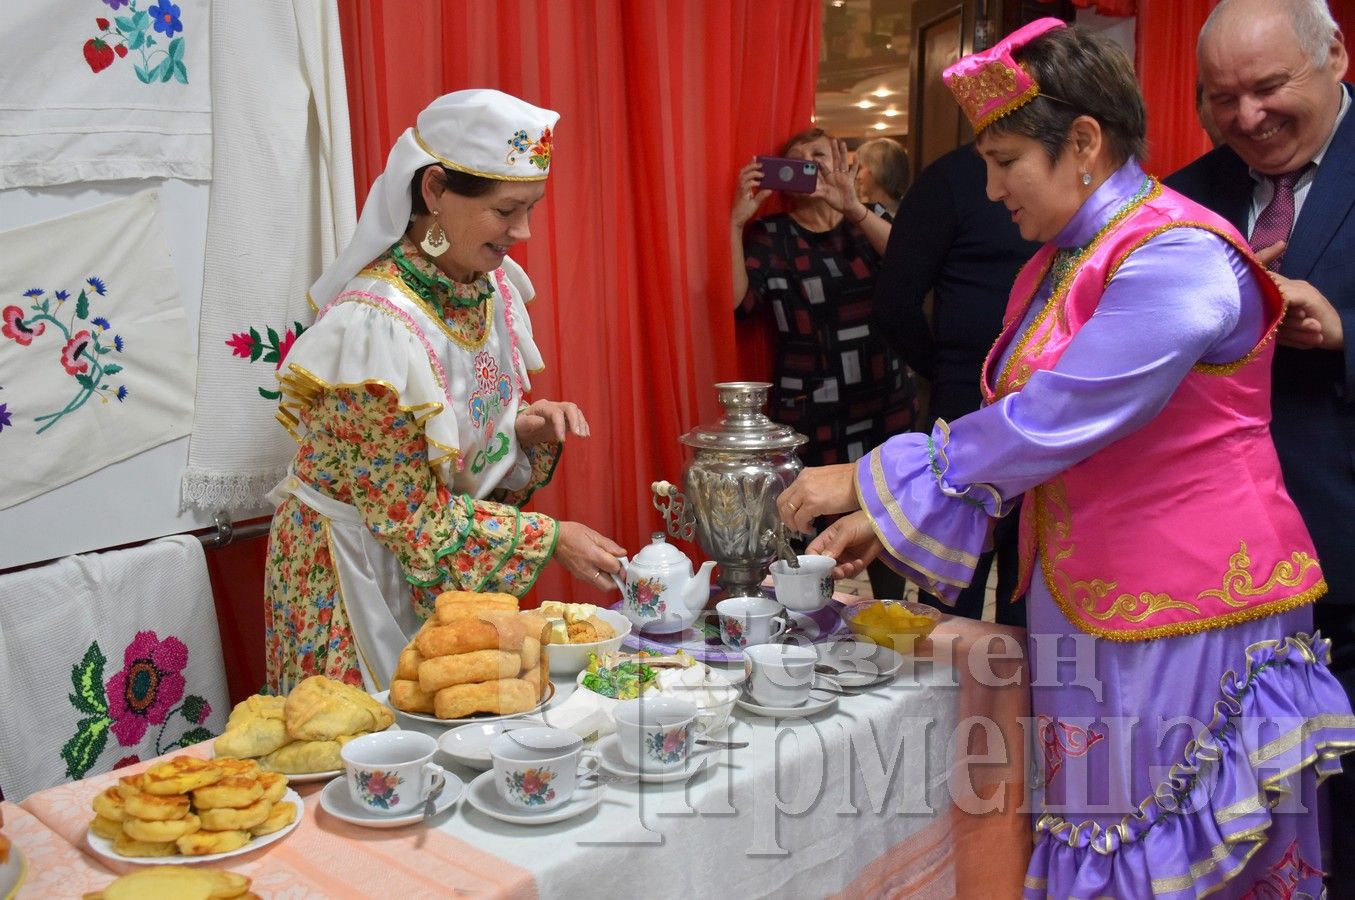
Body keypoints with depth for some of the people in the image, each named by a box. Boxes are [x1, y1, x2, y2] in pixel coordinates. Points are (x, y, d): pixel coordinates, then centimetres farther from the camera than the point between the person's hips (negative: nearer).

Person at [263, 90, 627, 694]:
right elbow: (415, 517, -23)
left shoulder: (492, 286, -4)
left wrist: (528, 426, -10)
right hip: (361, 572, -7)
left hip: (446, 573, 7)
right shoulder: (375, 324, -27)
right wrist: (551, 536, -21)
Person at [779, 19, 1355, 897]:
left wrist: (868, 479, -17)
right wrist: (889, 520, 3)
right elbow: (1019, 425, 13)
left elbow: (1051, 423, -24)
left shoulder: (1177, 261, -17)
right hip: (1087, 605, 8)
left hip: (1186, 614, -8)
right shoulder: (1059, 265, 11)